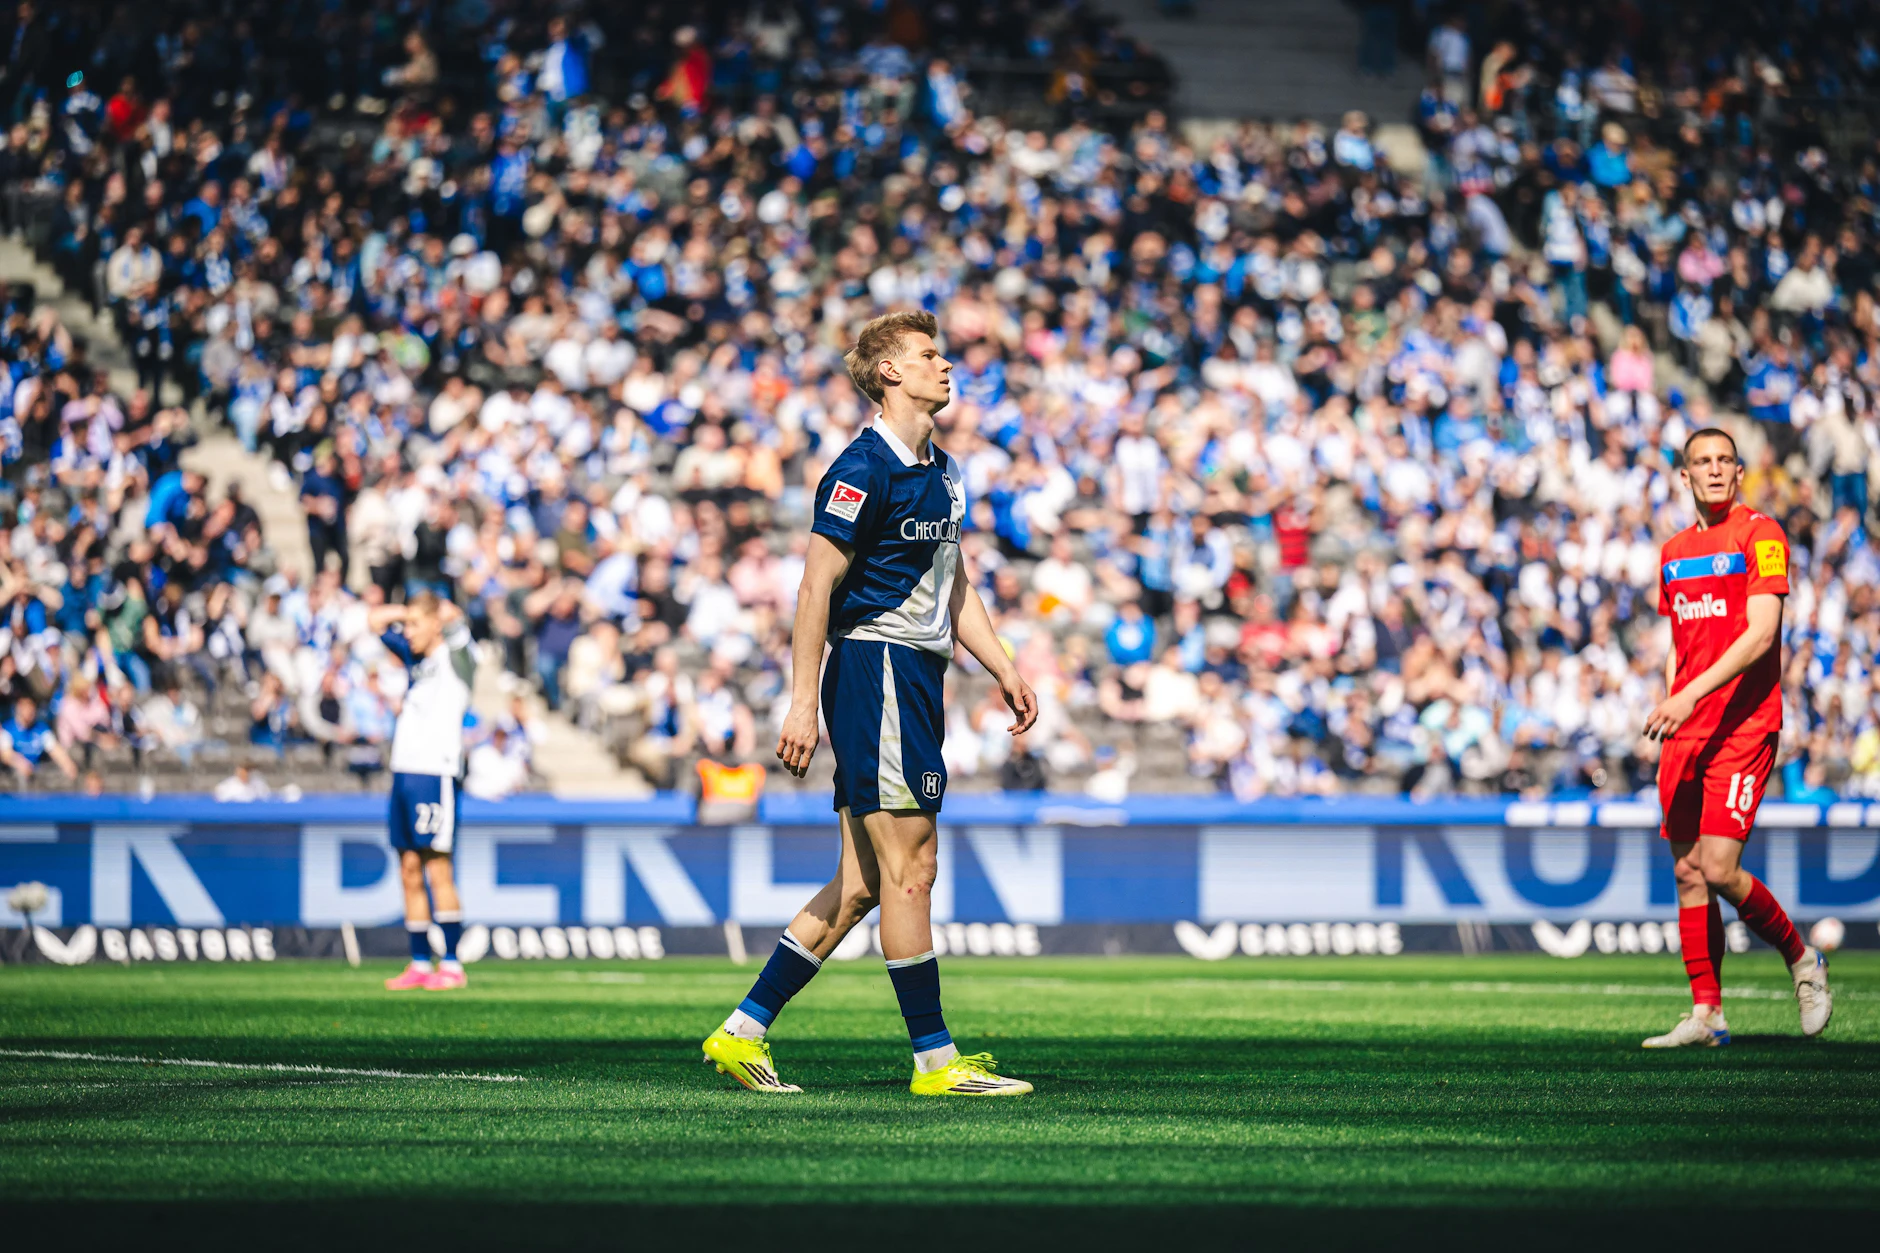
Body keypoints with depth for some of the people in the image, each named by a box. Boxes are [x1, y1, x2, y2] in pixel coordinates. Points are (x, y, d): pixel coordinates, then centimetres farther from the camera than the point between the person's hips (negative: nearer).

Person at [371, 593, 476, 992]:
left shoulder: (454, 656, -1)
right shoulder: (416, 658, 19)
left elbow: (451, 615, -18)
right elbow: (378, 621, 29)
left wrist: (445, 614, 3)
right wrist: (407, 611, 18)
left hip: (436, 774, -8)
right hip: (404, 773, 8)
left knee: (437, 869, -8)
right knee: (410, 870, 7)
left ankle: (452, 964, -5)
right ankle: (419, 963, 11)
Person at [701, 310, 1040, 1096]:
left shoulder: (941, 473, 18)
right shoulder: (864, 470, -12)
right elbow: (817, 587, -15)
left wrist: (1004, 669, 20)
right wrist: (802, 702, -19)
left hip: (916, 677, 10)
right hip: (873, 669, -10)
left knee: (861, 885, 8)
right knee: (910, 868, -8)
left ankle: (743, 1031, 11)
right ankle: (934, 1058, -4)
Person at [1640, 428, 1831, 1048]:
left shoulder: (1760, 534, -6)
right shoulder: (1675, 551, 16)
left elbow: (1760, 633, -16)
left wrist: (1692, 695, -23)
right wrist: (1670, 707, 10)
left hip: (1744, 726, -7)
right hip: (1684, 734, 7)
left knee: (1720, 869, -15)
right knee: (1687, 873, 3)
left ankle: (1801, 960, 7)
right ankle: (1706, 1014, 7)